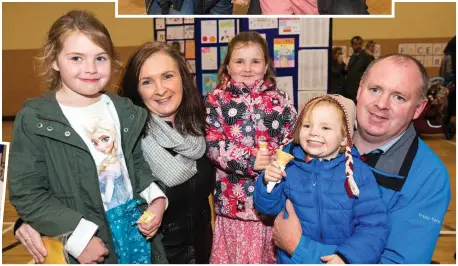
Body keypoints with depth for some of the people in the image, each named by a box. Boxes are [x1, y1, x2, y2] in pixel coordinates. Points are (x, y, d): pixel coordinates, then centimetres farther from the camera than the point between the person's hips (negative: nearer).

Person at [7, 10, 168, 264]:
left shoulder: (123, 110, 4)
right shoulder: (34, 119, -11)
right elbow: (26, 194, -11)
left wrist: (155, 199, -2)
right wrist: (79, 235, -17)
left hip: (136, 224, 4)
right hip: (85, 239, -4)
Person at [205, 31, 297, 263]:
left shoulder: (279, 100, 6)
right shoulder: (216, 99, 0)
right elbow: (212, 144, -10)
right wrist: (249, 160, -20)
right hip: (234, 195, -1)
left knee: (268, 252, 16)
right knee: (235, 251, 12)